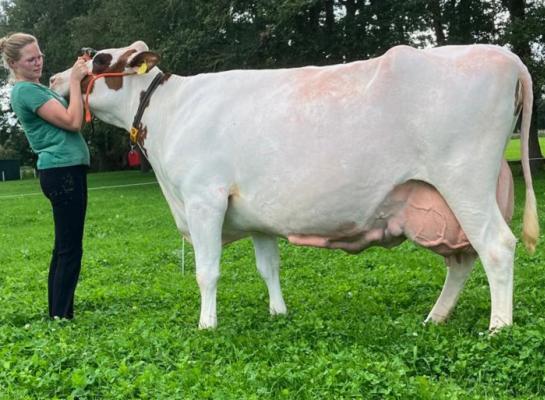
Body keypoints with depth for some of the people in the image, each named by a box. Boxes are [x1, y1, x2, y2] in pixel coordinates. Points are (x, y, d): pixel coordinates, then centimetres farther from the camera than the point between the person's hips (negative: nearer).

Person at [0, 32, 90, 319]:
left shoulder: (35, 88, 19)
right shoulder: (26, 90, -11)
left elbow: (70, 116, 19)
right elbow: (72, 122, -17)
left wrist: (79, 80, 10)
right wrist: (75, 81, -11)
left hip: (65, 171, 10)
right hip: (62, 170, -10)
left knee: (64, 247, 12)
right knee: (70, 249, -9)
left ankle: (57, 314, 18)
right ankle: (62, 317, -6)